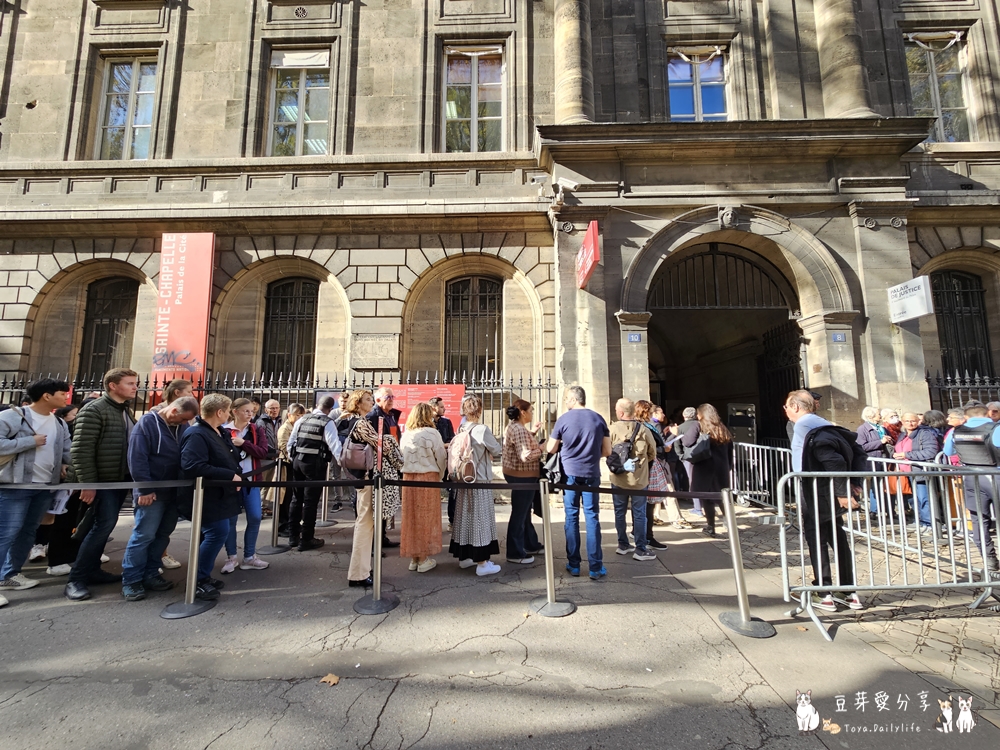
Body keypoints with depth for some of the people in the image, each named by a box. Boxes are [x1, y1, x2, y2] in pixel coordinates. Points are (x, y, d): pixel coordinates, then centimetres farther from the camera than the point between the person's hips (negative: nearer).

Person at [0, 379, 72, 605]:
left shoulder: (60, 424, 11)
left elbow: (67, 451, 15)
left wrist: (66, 468, -2)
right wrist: (31, 441, -17)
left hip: (46, 487, 7)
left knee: (28, 532, 14)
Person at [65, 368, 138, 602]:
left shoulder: (126, 411, 12)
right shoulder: (94, 410, -12)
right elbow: (81, 449, -16)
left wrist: (132, 476, 10)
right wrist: (87, 483, -18)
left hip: (123, 478, 7)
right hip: (103, 480, -7)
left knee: (103, 525, 13)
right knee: (104, 525, -8)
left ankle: (92, 569, 24)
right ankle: (77, 579, 3)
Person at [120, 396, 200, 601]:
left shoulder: (182, 427, 7)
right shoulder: (147, 423, -12)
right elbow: (137, 458, -16)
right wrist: (145, 489, -17)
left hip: (175, 491, 6)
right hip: (152, 492, -6)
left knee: (163, 535, 12)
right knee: (144, 535, -3)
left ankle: (150, 574, 23)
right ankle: (130, 580, 10)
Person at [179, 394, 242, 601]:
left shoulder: (221, 432, 8)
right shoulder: (196, 435, -22)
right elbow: (193, 467, -32)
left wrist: (235, 476, 7)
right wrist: (230, 476, -28)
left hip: (220, 495, 10)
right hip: (207, 497, -10)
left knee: (216, 534, 16)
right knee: (217, 534, -8)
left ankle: (203, 576, 29)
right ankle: (197, 581, 7)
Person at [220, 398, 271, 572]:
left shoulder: (257, 431, 4)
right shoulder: (224, 430, -3)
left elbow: (263, 453, -8)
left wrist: (243, 443, -18)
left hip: (251, 479, 2)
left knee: (255, 517, 1)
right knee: (231, 519, 5)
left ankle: (249, 557, 16)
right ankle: (232, 557, 22)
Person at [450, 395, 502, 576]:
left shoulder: (460, 430, 1)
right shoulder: (482, 429, -17)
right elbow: (497, 451, -8)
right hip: (481, 480, -6)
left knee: (465, 517, 15)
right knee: (480, 518, 0)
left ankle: (465, 556, 28)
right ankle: (482, 563, 7)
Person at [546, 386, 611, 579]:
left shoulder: (563, 419, -5)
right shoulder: (598, 418, 2)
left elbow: (550, 449, 1)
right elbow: (607, 451, 4)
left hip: (570, 473, -1)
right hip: (592, 473, 2)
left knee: (571, 517, 7)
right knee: (592, 517, 5)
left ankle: (573, 565, 14)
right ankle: (596, 567, 9)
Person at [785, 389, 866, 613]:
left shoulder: (804, 427, -14)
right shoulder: (823, 425, 12)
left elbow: (832, 460, -24)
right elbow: (858, 452, 12)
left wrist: (841, 491, -20)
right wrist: (854, 483, 7)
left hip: (815, 495, -8)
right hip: (831, 495, 8)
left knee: (816, 542, 3)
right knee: (838, 540, 16)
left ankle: (824, 595, 10)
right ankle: (850, 593, 24)